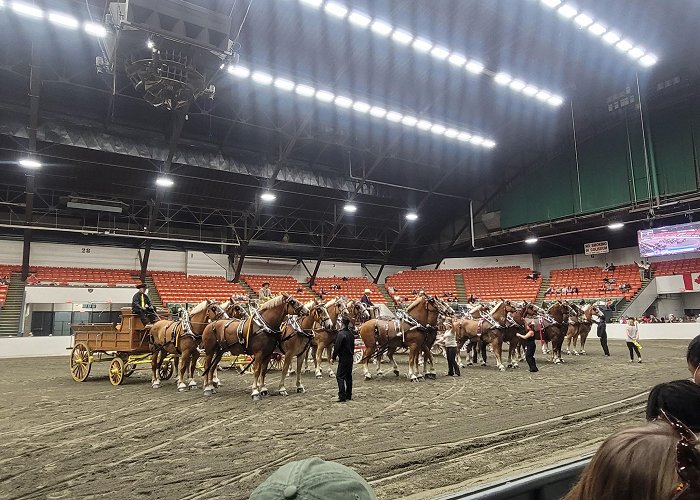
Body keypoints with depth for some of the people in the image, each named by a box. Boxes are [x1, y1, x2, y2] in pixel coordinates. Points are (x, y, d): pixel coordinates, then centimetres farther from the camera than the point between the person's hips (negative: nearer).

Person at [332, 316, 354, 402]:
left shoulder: (341, 334, -17)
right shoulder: (350, 333, 9)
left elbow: (337, 347, -16)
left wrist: (333, 357, -8)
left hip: (343, 358, -8)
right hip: (350, 357, 8)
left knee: (340, 377, -4)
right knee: (348, 376, 14)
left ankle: (342, 397, -7)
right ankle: (348, 395, 21)